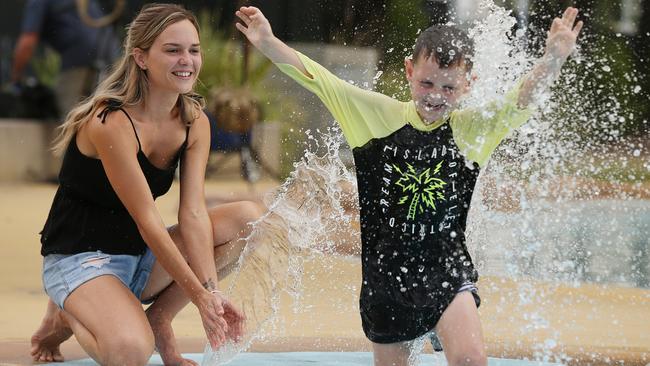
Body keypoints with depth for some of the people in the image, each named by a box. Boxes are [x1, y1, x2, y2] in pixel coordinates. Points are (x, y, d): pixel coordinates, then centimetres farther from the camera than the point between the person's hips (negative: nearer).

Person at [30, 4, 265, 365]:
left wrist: (211, 290, -23)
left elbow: (193, 213, -9)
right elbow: (148, 221, -23)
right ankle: (67, 316, 1)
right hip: (79, 260, -7)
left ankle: (158, 318, -3)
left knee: (249, 218, -10)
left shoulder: (195, 122, 0)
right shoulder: (111, 123, -23)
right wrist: (199, 295, -25)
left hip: (142, 257, 7)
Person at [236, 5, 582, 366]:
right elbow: (317, 78, -3)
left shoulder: (473, 129, -2)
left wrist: (553, 59, -34)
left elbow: (521, 99, -15)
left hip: (447, 270, -1)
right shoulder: (380, 116, 0)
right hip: (385, 273, 2)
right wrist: (267, 43, -15)